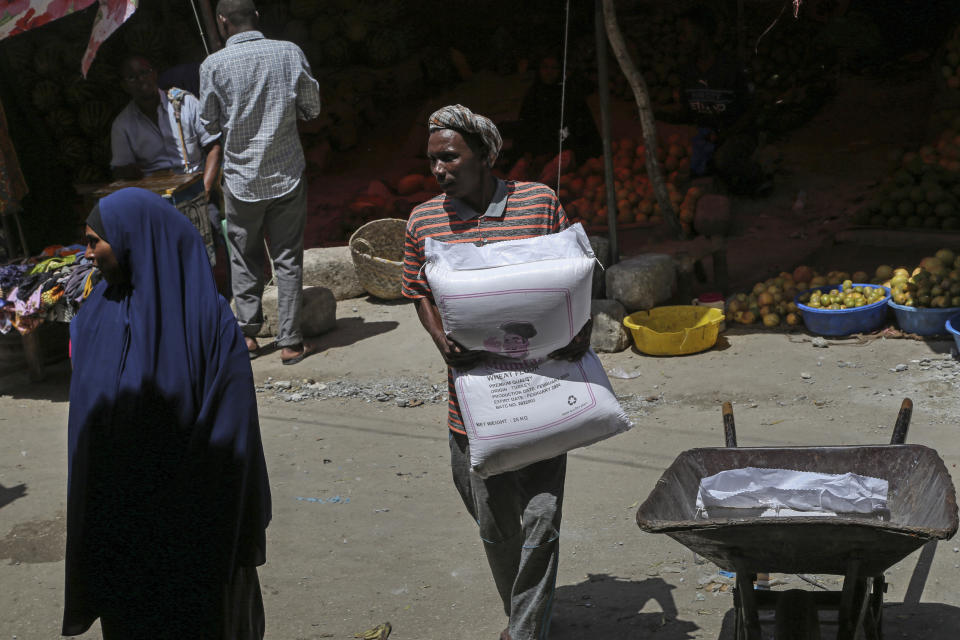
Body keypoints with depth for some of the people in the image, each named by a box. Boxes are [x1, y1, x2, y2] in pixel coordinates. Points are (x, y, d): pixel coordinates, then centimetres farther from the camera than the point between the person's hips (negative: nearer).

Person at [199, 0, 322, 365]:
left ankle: (248, 334, 18)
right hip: (287, 174, 1)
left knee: (245, 260, 16)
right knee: (288, 259, 7)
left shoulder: (214, 66, -10)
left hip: (242, 178, -1)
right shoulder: (289, 52, -6)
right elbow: (312, 108, 3)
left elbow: (211, 124, 0)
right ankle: (290, 343, 7)